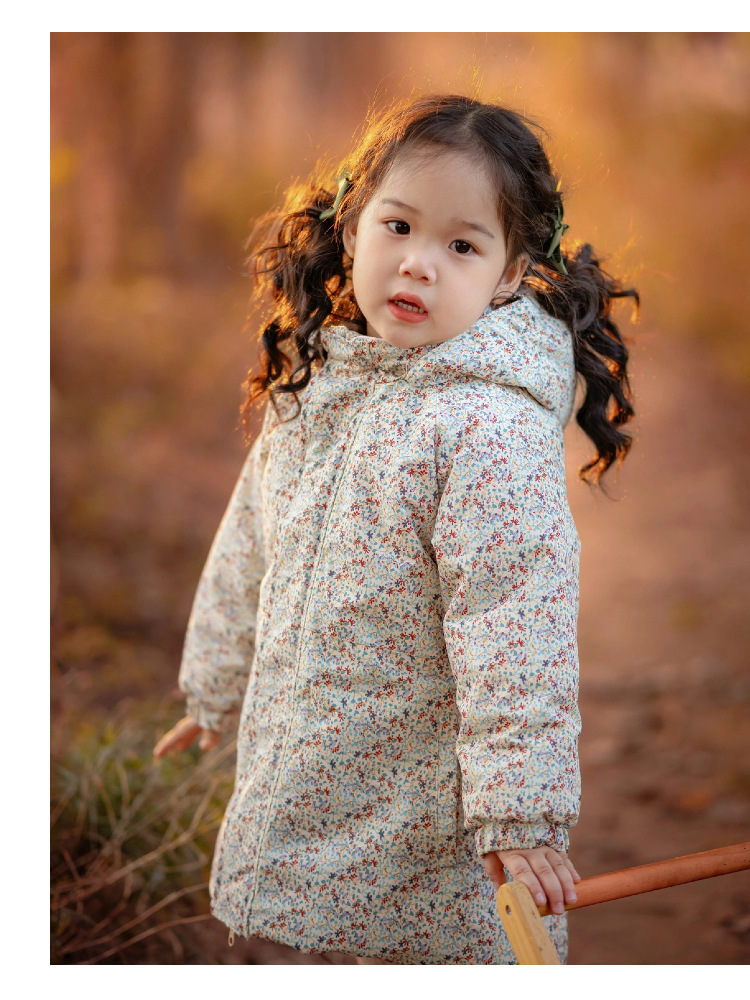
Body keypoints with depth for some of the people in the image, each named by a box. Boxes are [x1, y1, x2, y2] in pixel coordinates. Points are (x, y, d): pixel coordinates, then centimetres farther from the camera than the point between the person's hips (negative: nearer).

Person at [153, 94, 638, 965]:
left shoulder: (489, 427, -23)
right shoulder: (312, 387, 2)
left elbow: (516, 627, -25)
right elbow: (249, 550, 15)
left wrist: (521, 812, -26)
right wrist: (218, 687, 26)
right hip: (330, 785, 7)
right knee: (374, 959, 21)